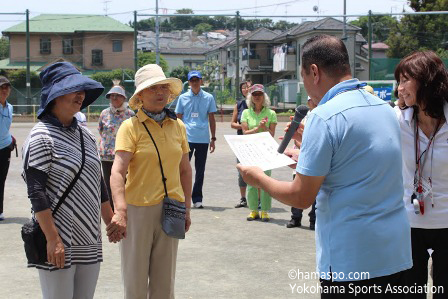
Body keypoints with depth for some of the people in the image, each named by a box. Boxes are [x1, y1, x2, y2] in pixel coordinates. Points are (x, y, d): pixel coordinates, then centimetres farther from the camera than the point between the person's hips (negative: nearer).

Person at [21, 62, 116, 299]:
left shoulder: (85, 135, 11)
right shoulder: (41, 137, -11)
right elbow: (36, 193, -15)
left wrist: (111, 223, 20)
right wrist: (53, 239, -19)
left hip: (90, 243, 7)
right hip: (60, 244, -7)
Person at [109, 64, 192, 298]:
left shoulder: (178, 126, 6)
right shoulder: (131, 127, -9)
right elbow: (118, 171, -20)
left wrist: (187, 208, 14)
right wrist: (120, 211, -32)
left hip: (170, 210, 4)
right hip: (138, 208, -4)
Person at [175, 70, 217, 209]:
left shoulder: (208, 98, 6)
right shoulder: (183, 98, 6)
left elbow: (211, 119, 9)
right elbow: (178, 118, 9)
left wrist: (213, 138, 6)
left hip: (203, 139, 1)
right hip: (186, 138, -1)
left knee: (200, 171, 7)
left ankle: (197, 199, 14)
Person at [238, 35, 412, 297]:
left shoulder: (325, 117, -17)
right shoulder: (385, 109, 7)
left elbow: (302, 198, -14)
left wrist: (259, 179, 3)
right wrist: (309, 158, 26)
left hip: (351, 260, -7)